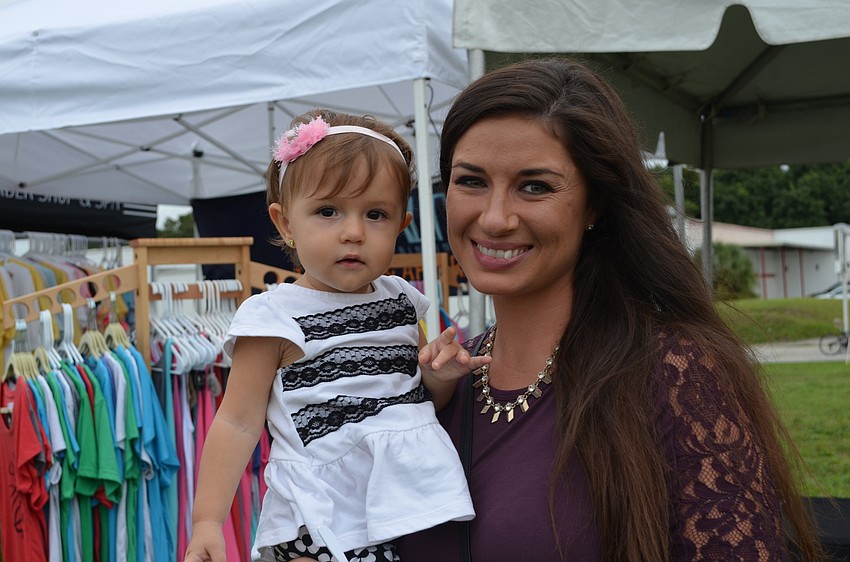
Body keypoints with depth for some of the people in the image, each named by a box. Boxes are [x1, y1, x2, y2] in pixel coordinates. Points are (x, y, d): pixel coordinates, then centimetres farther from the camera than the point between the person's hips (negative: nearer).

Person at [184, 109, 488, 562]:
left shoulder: (402, 301, 9)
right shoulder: (275, 319, -8)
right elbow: (238, 422, -7)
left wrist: (440, 376, -2)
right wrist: (207, 520, -14)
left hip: (418, 504, 5)